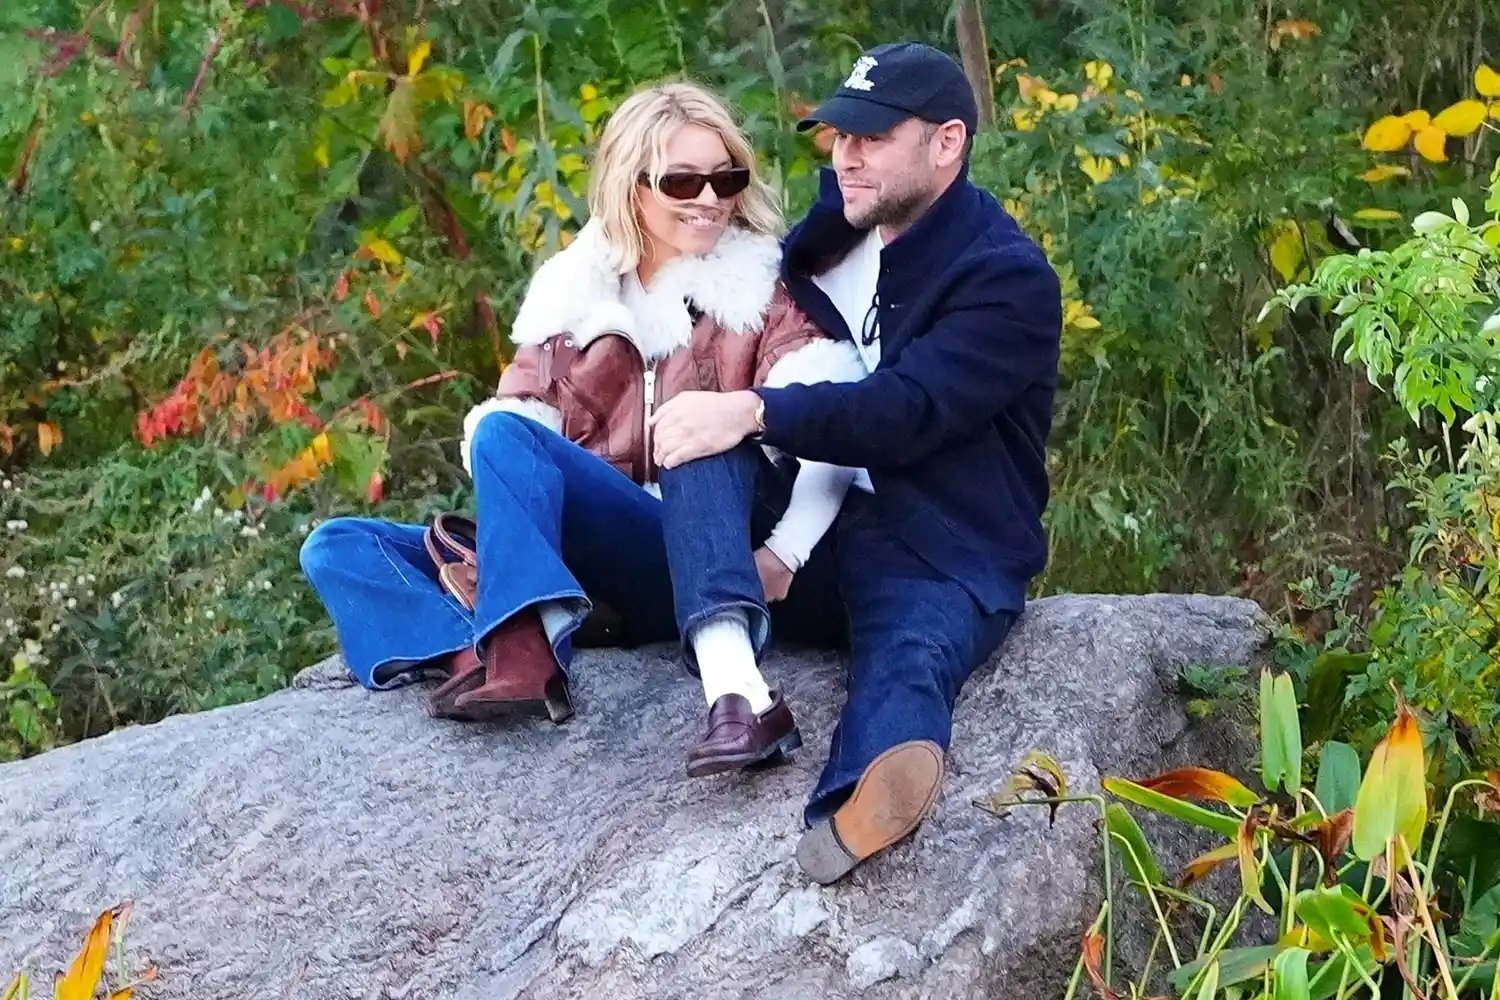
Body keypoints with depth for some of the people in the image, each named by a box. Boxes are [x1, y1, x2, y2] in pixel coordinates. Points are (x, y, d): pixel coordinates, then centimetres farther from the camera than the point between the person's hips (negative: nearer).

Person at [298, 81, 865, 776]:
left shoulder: (762, 289, 6)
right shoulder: (574, 293, 17)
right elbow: (514, 411, 4)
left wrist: (784, 553, -26)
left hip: (696, 567, -5)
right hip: (578, 570, 5)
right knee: (337, 549, -11)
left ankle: (521, 649, -50)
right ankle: (488, 657, -41)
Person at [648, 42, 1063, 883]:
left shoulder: (1008, 277, -9)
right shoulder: (839, 227, 14)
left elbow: (907, 411, -24)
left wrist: (755, 413, -34)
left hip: (947, 552, -6)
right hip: (813, 525, 6)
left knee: (911, 655, -39)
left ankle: (860, 806, -74)